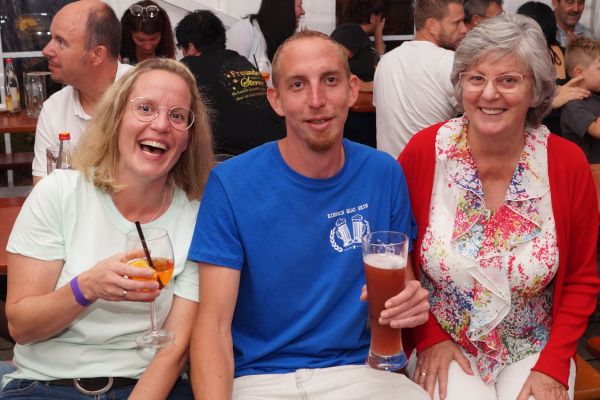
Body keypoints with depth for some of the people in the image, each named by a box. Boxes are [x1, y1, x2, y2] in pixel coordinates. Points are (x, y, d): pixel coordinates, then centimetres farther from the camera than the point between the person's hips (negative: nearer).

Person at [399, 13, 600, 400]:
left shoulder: (567, 162, -10)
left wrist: (554, 364, -9)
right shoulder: (424, 151, -12)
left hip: (532, 349, 2)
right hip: (443, 345, -1)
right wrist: (428, 336, -9)